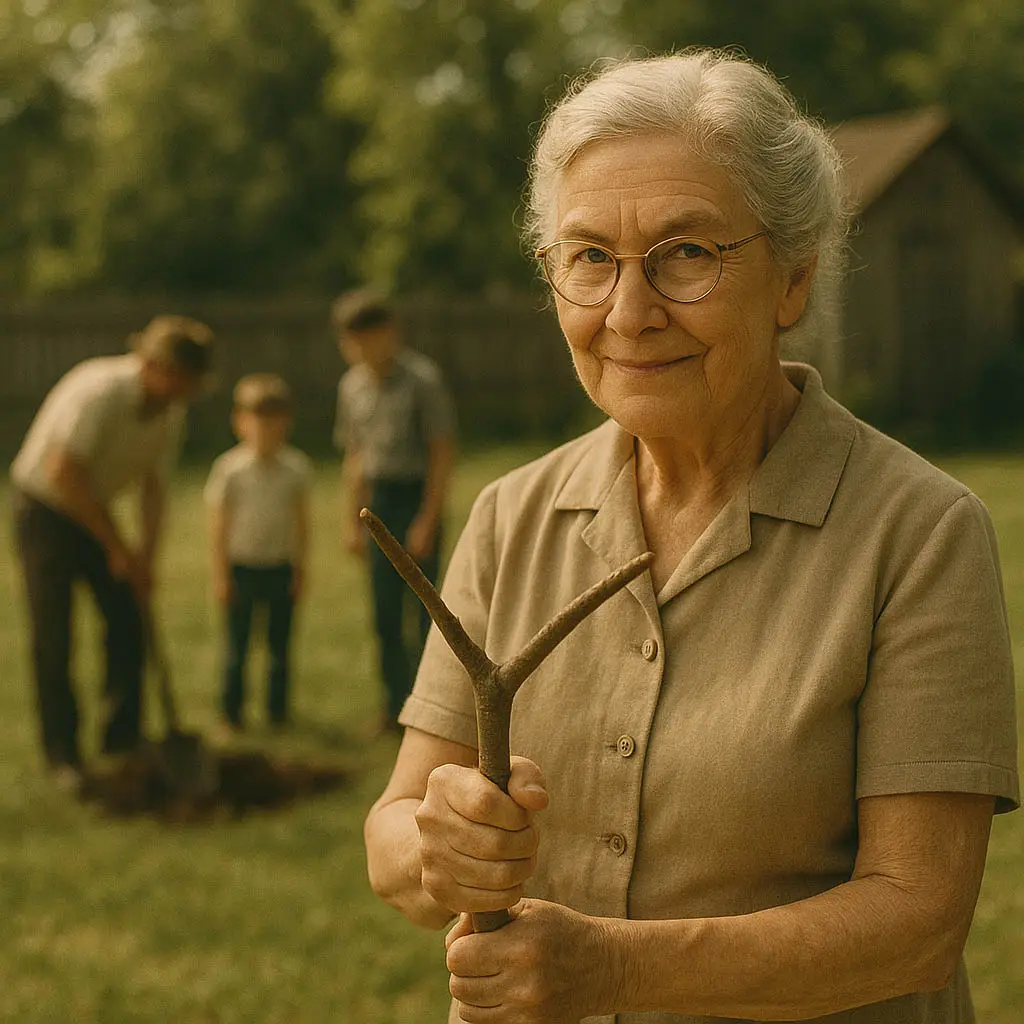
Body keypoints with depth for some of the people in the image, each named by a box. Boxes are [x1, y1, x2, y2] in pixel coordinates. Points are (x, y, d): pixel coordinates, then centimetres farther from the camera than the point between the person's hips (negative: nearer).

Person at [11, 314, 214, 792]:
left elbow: (154, 486, 2)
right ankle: (63, 757, 5)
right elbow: (62, 472, -33)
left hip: (93, 510, 7)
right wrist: (118, 545, -27)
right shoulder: (100, 390, -29)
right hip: (45, 508, -7)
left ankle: (122, 743, 11)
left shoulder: (171, 408, -6)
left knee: (128, 623, 0)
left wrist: (146, 557, -8)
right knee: (53, 638, -6)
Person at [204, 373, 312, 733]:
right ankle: (231, 712, 14)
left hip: (280, 568, 2)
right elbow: (219, 524, -5)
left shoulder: (296, 468, 0)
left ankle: (277, 710, 19)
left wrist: (300, 567, 5)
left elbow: (301, 520, 6)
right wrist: (221, 575, -6)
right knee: (237, 645, 4)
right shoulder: (229, 469, -8)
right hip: (241, 566, -2)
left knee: (280, 643, 8)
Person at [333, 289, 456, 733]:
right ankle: (395, 705, 18)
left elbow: (442, 454, -11)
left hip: (417, 499, -6)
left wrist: (427, 522, -14)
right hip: (377, 500, 6)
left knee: (423, 605, -5)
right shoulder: (352, 385, 9)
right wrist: (352, 520, 13)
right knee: (385, 613, 9)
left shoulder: (421, 379, -11)